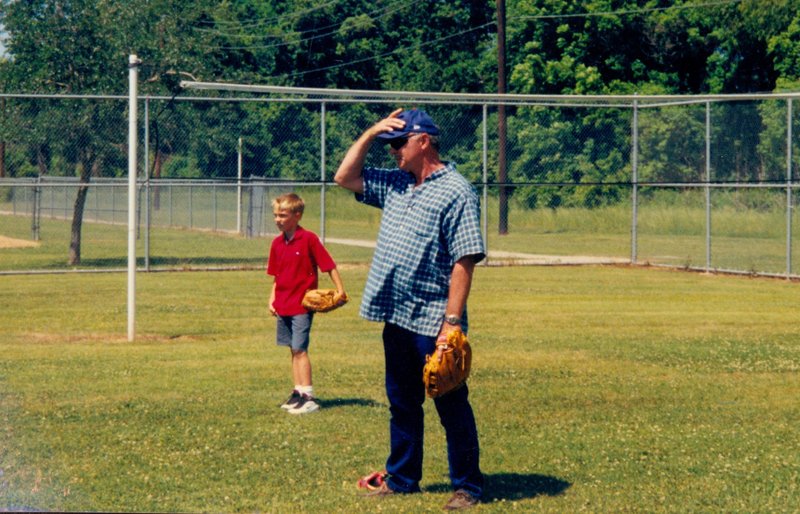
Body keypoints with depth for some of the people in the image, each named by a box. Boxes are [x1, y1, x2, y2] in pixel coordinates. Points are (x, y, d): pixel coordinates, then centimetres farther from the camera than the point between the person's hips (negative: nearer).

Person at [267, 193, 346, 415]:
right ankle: (298, 392, 17)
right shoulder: (277, 243, 8)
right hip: (283, 305, 7)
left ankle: (308, 396, -6)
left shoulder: (309, 239, -11)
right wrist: (272, 299, 7)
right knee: (294, 350, 11)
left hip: (302, 304, -7)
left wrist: (340, 291, -14)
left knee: (299, 349, -9)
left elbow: (329, 265, -10)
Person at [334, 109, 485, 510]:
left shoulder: (456, 191, -12)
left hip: (433, 322, -8)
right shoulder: (395, 184, 13)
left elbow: (464, 261, -16)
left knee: (452, 406, 0)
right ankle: (401, 478, 27)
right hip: (396, 318, 8)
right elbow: (345, 177, 20)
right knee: (402, 404, 17)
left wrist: (452, 321, -21)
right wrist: (370, 134, 9)